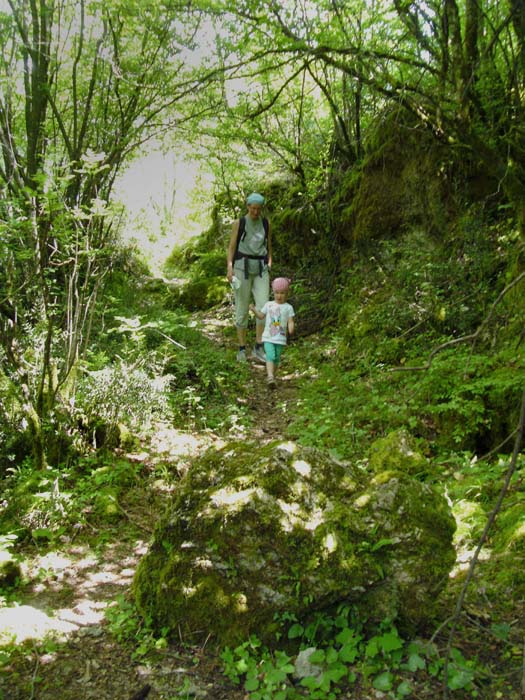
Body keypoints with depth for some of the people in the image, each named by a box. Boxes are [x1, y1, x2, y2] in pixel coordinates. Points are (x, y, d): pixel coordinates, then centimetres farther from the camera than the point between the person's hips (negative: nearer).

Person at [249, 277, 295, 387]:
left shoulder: (288, 307, 0)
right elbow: (261, 316, 17)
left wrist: (291, 329, -27)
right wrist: (254, 310, 0)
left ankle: (271, 375, 27)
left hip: (280, 338, 0)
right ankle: (270, 378, -26)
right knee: (270, 356, -15)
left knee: (276, 358, 9)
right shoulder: (268, 305, 7)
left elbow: (290, 321, -6)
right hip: (268, 337, 0)